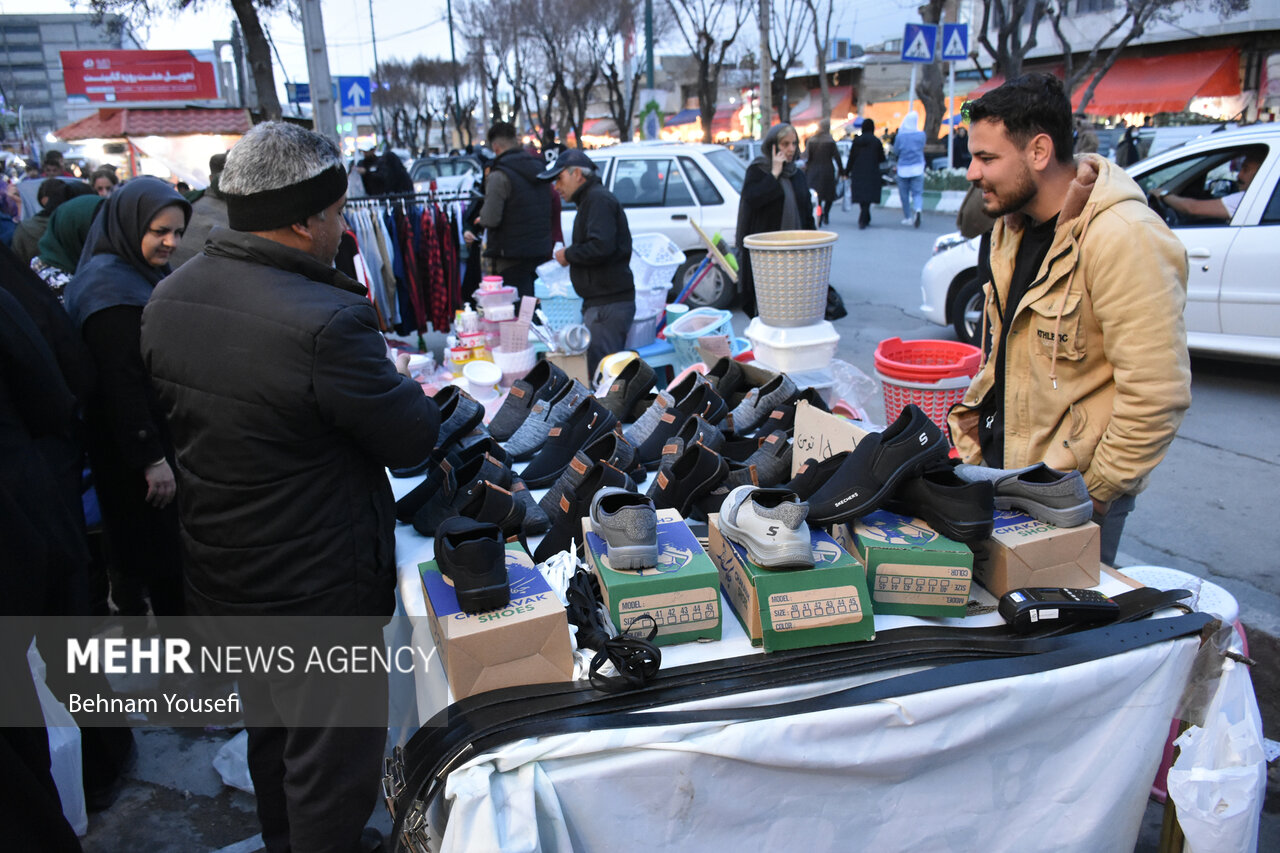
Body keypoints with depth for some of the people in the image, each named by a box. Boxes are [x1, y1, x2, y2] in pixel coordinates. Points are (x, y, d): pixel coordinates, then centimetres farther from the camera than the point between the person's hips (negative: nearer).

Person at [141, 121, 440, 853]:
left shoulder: (169, 298, -4)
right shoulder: (327, 321, -30)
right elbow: (412, 441, -21)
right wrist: (402, 381, 1)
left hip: (220, 573, 8)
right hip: (317, 590, -8)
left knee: (272, 734, 29)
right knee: (332, 763, 13)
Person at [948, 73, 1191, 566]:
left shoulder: (1125, 238, -22)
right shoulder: (1012, 225, 7)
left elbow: (1156, 395, -22)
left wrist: (1093, 495, -15)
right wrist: (974, 425, 13)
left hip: (1068, 492, -8)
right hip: (1002, 467, 8)